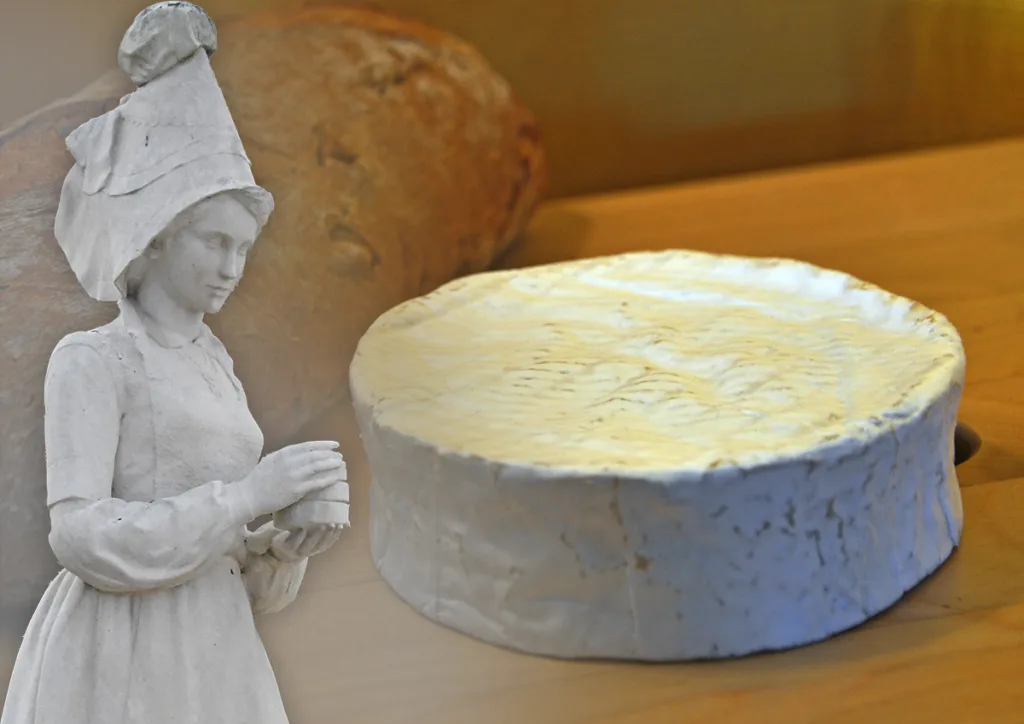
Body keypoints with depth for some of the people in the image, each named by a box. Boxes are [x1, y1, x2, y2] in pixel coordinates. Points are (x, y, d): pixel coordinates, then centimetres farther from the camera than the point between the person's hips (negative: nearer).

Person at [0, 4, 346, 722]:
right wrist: (245, 494, -19)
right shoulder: (90, 359, -5)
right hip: (117, 661, -7)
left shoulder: (217, 369, 15)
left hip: (214, 658, 7)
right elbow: (81, 534, -17)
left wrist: (282, 547, -4)